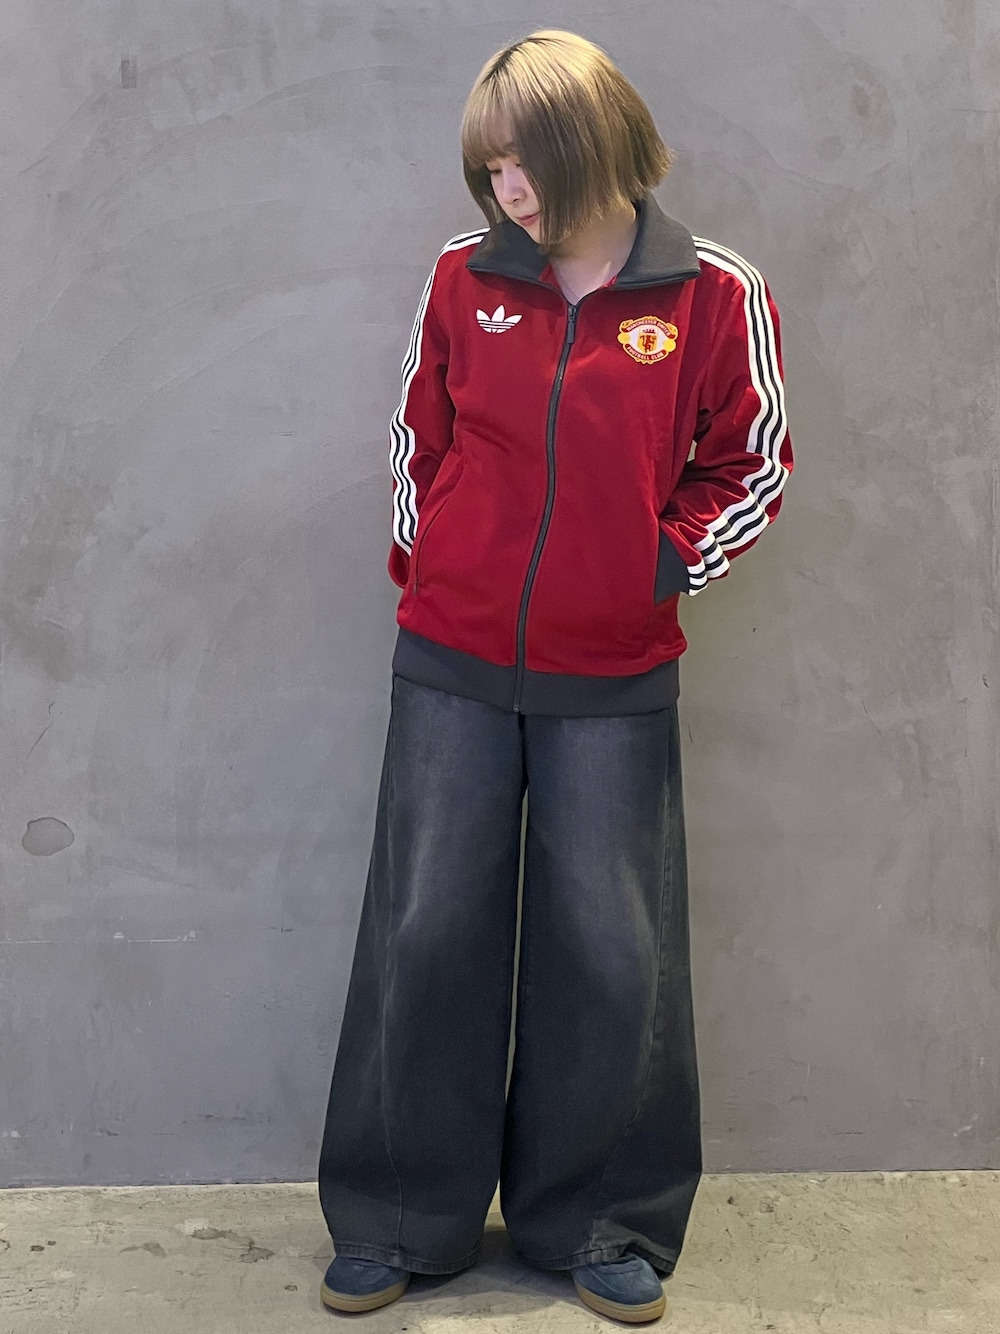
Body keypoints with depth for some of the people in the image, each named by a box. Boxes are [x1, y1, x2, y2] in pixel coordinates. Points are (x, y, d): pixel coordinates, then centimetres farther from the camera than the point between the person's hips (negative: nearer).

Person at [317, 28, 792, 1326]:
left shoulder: (717, 295, -5)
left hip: (614, 682, -1)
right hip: (453, 664, 2)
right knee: (425, 935, 6)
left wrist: (662, 569, -3)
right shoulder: (463, 280, 1)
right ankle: (399, 1221, 22)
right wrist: (426, 565, 7)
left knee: (613, 953, 6)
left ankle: (603, 1221, 25)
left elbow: (753, 465, 5)